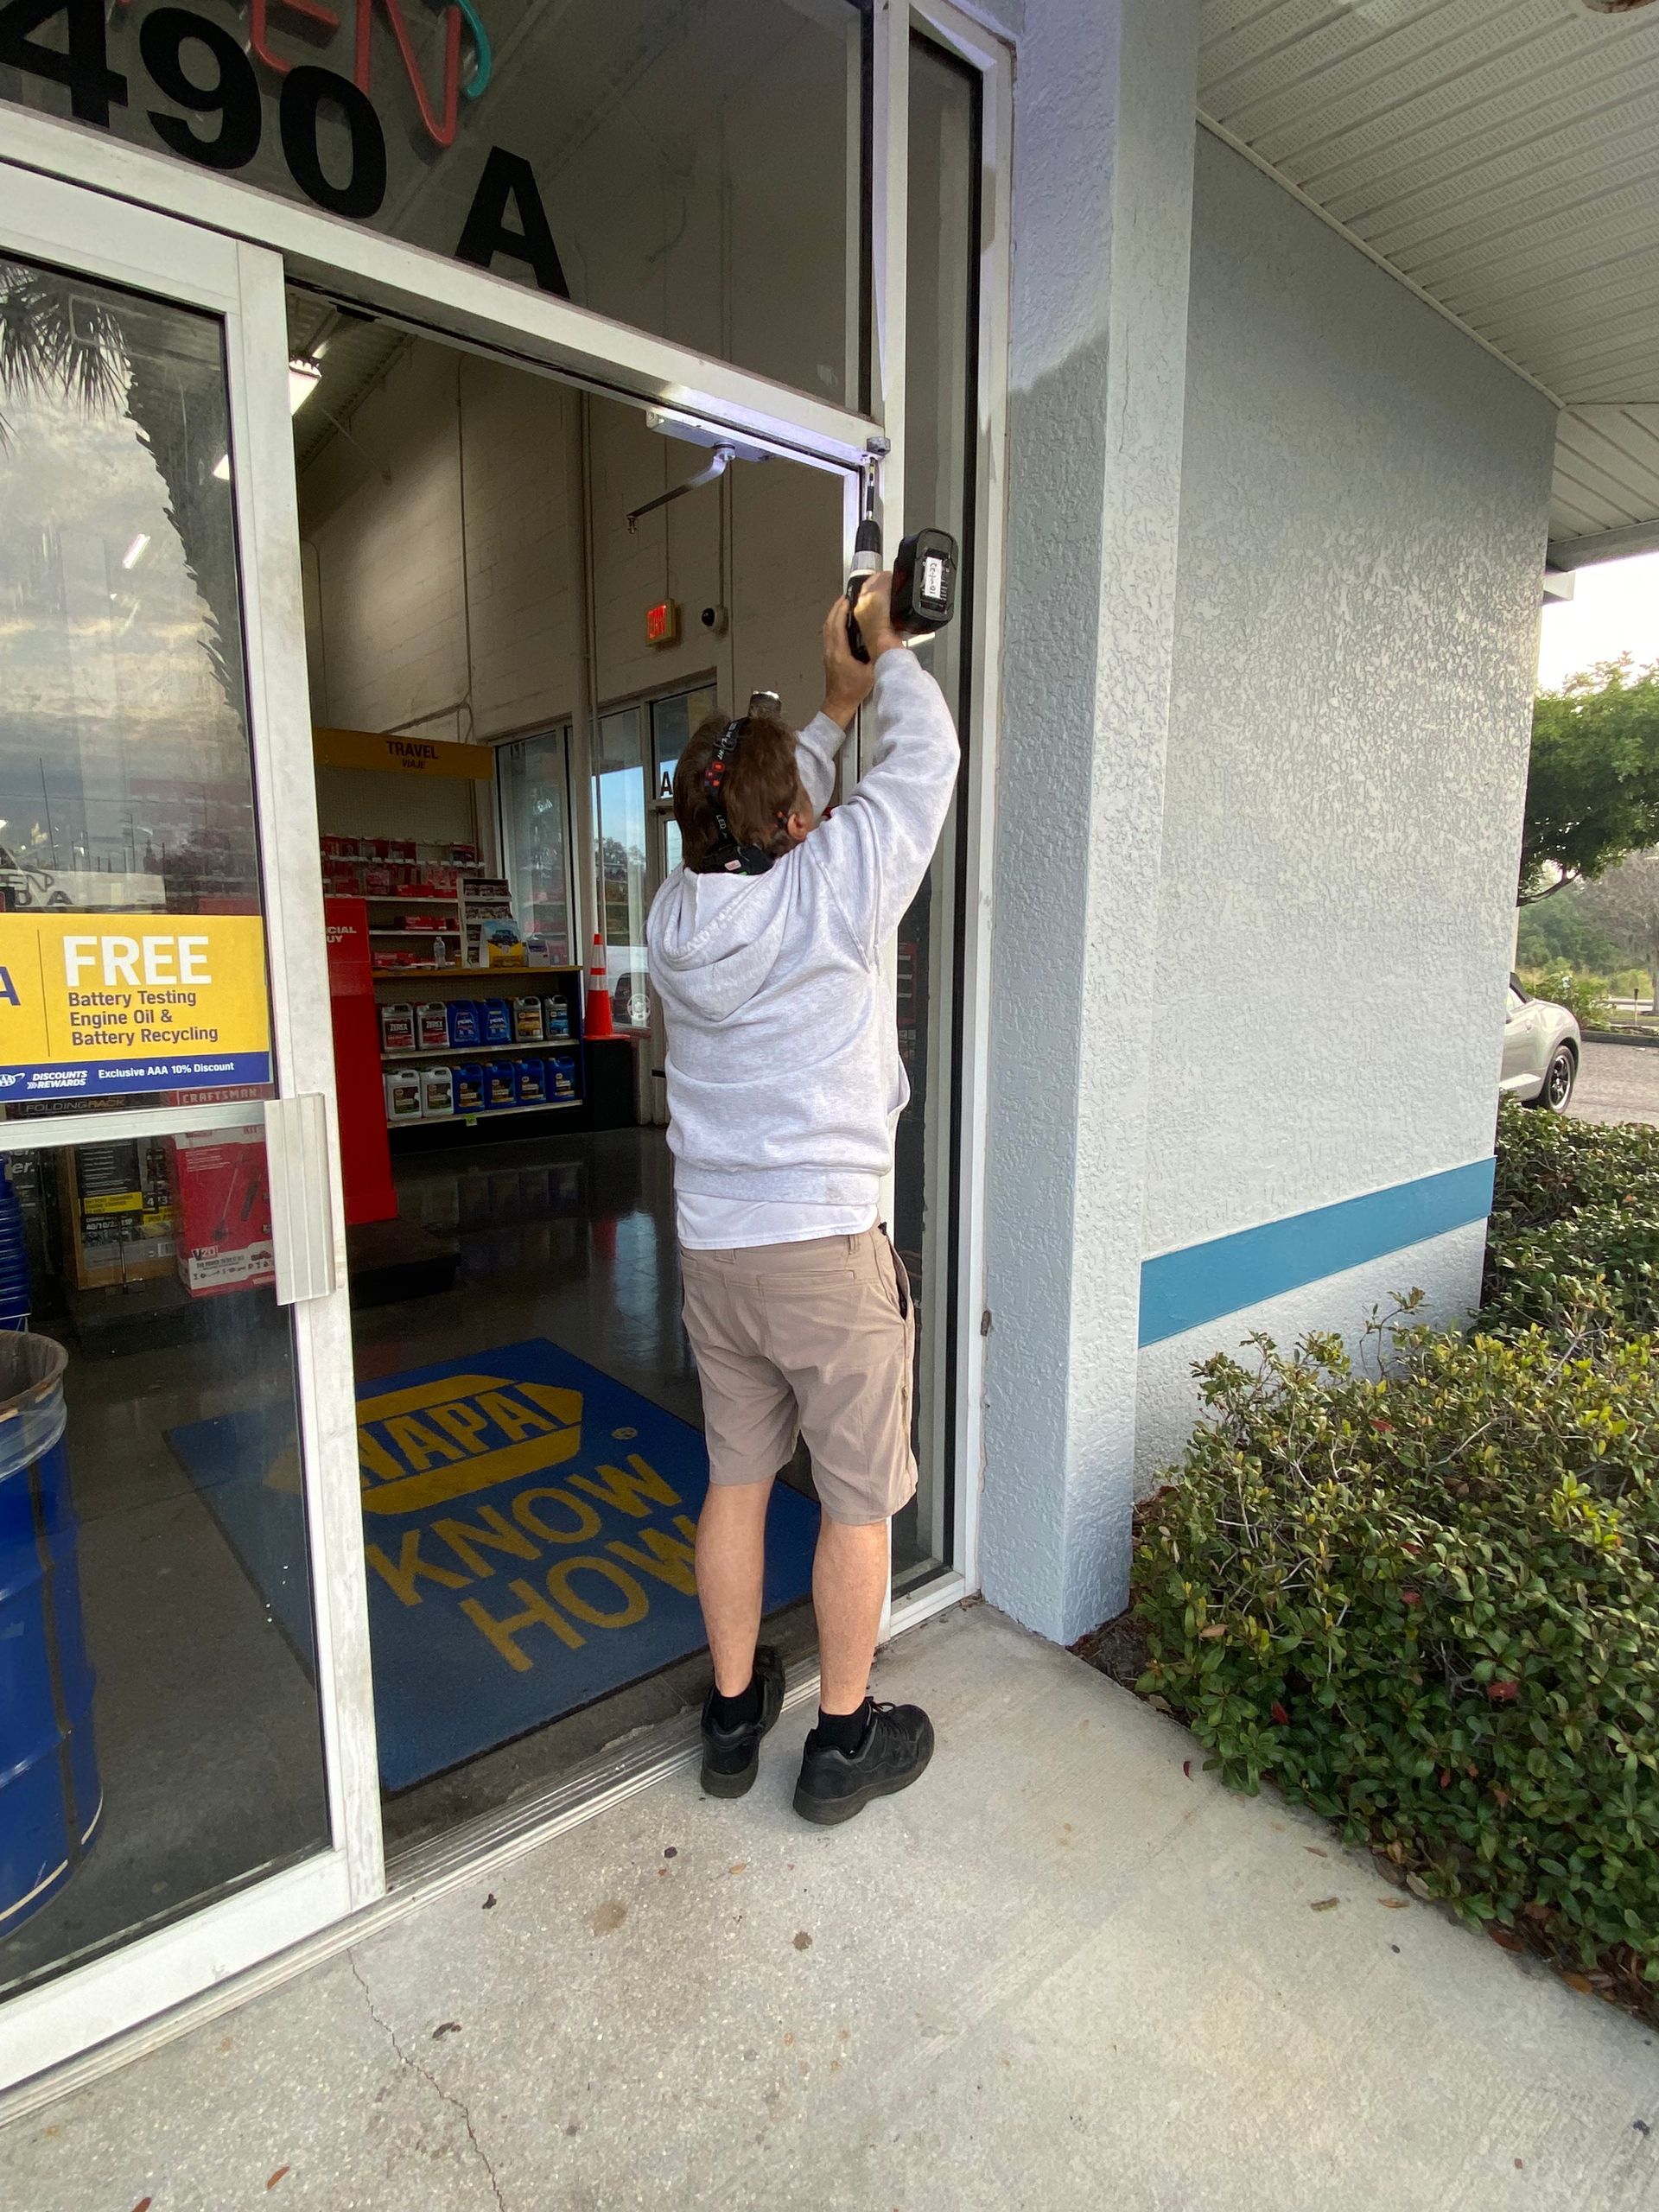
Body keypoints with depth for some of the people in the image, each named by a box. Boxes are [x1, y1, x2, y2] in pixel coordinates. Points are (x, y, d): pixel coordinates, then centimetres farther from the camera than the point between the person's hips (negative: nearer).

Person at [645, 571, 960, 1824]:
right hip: (829, 1249, -5)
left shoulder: (676, 910, 1)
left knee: (736, 1479, 18)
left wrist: (835, 707, 25)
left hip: (713, 1250, 6)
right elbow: (926, 759, -1)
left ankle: (735, 1715, 35)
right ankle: (845, 1741, 28)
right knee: (861, 1497, 11)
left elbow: (759, 825, 20)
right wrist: (889, 650, 16)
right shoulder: (832, 890, -14)